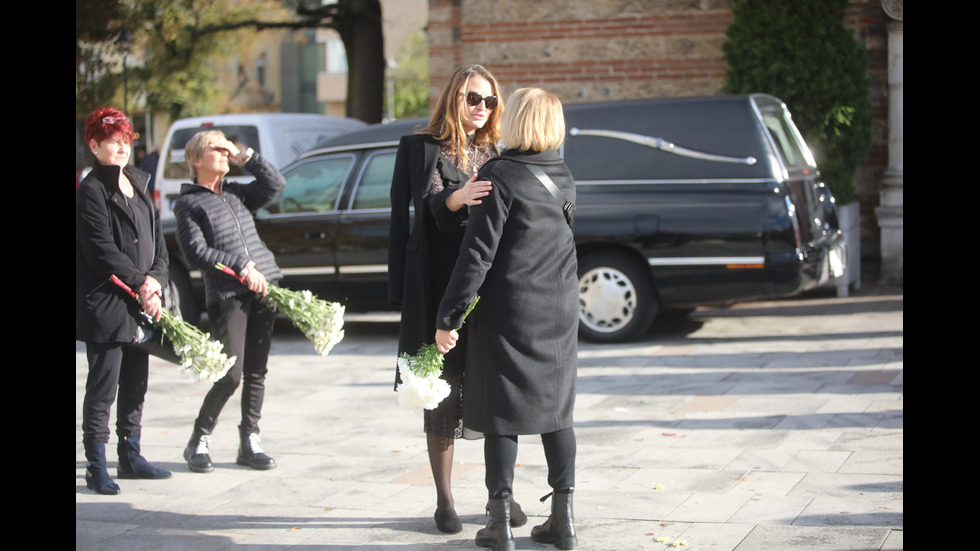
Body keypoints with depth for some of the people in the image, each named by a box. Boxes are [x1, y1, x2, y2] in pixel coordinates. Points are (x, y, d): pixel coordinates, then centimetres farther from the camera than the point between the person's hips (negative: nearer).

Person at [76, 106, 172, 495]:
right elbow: (101, 249, -15)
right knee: (102, 388, -4)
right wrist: (139, 281, -13)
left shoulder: (138, 185, 16)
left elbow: (158, 241, 14)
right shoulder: (91, 190, -9)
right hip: (104, 304, -8)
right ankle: (96, 467, 1)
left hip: (141, 305, 8)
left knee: (136, 385, 14)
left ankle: (130, 457, 24)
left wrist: (156, 280, -3)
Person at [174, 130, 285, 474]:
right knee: (231, 375, -9)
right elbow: (196, 253, -8)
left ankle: (249, 441, 14)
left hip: (261, 288, 5)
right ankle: (199, 441, 6)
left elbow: (275, 184, 12)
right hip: (226, 295, -5)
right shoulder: (188, 203, 2)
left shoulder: (236, 193, 19)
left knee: (256, 372, 6)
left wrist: (244, 157, 6)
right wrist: (242, 266, -15)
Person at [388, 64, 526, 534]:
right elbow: (428, 204, -13)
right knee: (443, 391, 1)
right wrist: (456, 198, -34)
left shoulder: (494, 152, 15)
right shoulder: (423, 148, 3)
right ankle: (444, 501, 8)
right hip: (440, 286, -3)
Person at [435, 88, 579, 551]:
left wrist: (449, 317, -13)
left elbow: (478, 253, -16)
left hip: (508, 311, -6)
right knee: (556, 410, 11)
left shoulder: (500, 175, -13)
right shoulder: (564, 177, 7)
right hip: (560, 311, 6)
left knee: (501, 413, 1)